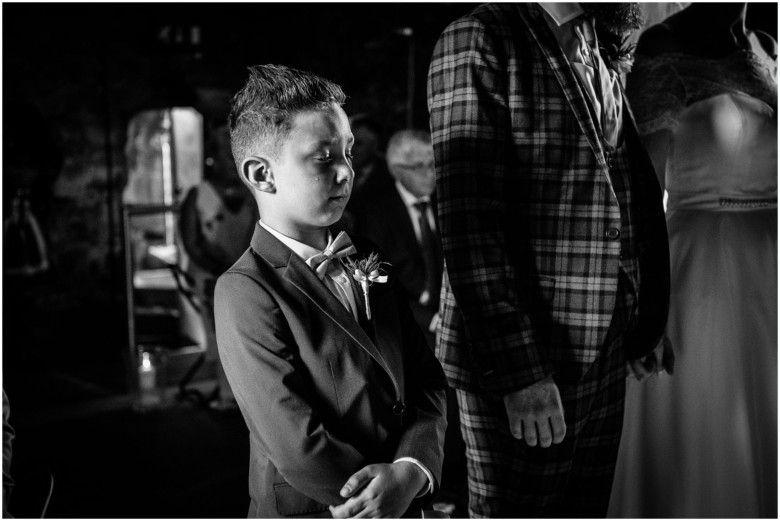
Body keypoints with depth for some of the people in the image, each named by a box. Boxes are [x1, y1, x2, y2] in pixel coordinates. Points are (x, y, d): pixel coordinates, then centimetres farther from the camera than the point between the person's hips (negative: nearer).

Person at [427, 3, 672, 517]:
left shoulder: (600, 62, 14)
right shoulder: (479, 42, -10)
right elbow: (469, 224, -18)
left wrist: (645, 327, 13)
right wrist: (519, 370, -20)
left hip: (605, 358, 7)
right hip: (518, 366, -7)